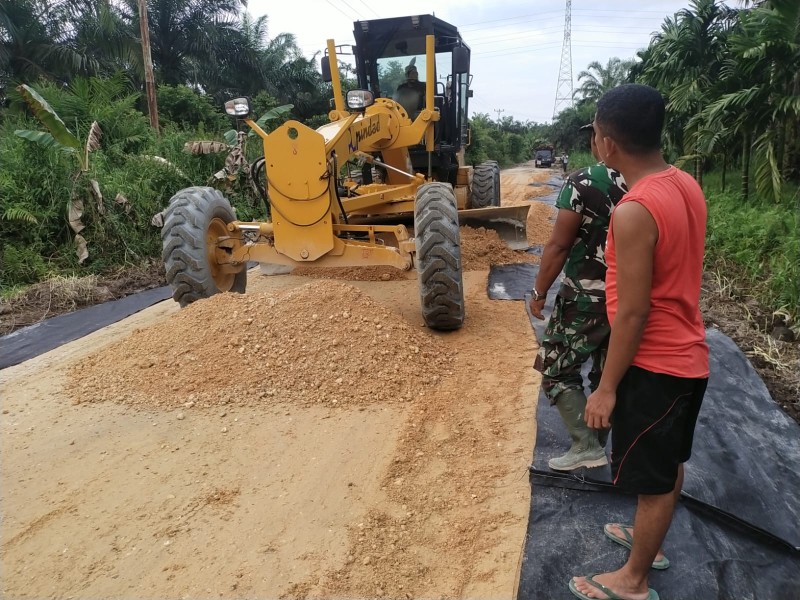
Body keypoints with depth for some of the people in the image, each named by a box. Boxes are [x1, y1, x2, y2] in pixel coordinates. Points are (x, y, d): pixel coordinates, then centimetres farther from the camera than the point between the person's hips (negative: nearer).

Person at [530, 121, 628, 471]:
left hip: (586, 297, -6)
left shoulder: (583, 183, -16)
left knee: (556, 370, 8)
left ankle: (587, 446, 8)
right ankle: (599, 444, 31)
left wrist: (539, 292, -6)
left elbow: (559, 246, -16)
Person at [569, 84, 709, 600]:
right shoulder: (687, 186, 1)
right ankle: (649, 539, 48)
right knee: (670, 465, 25)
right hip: (688, 355, 9)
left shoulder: (634, 212, -27)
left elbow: (633, 312, -23)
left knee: (653, 478, 9)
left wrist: (607, 388, -15)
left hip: (655, 365, -9)